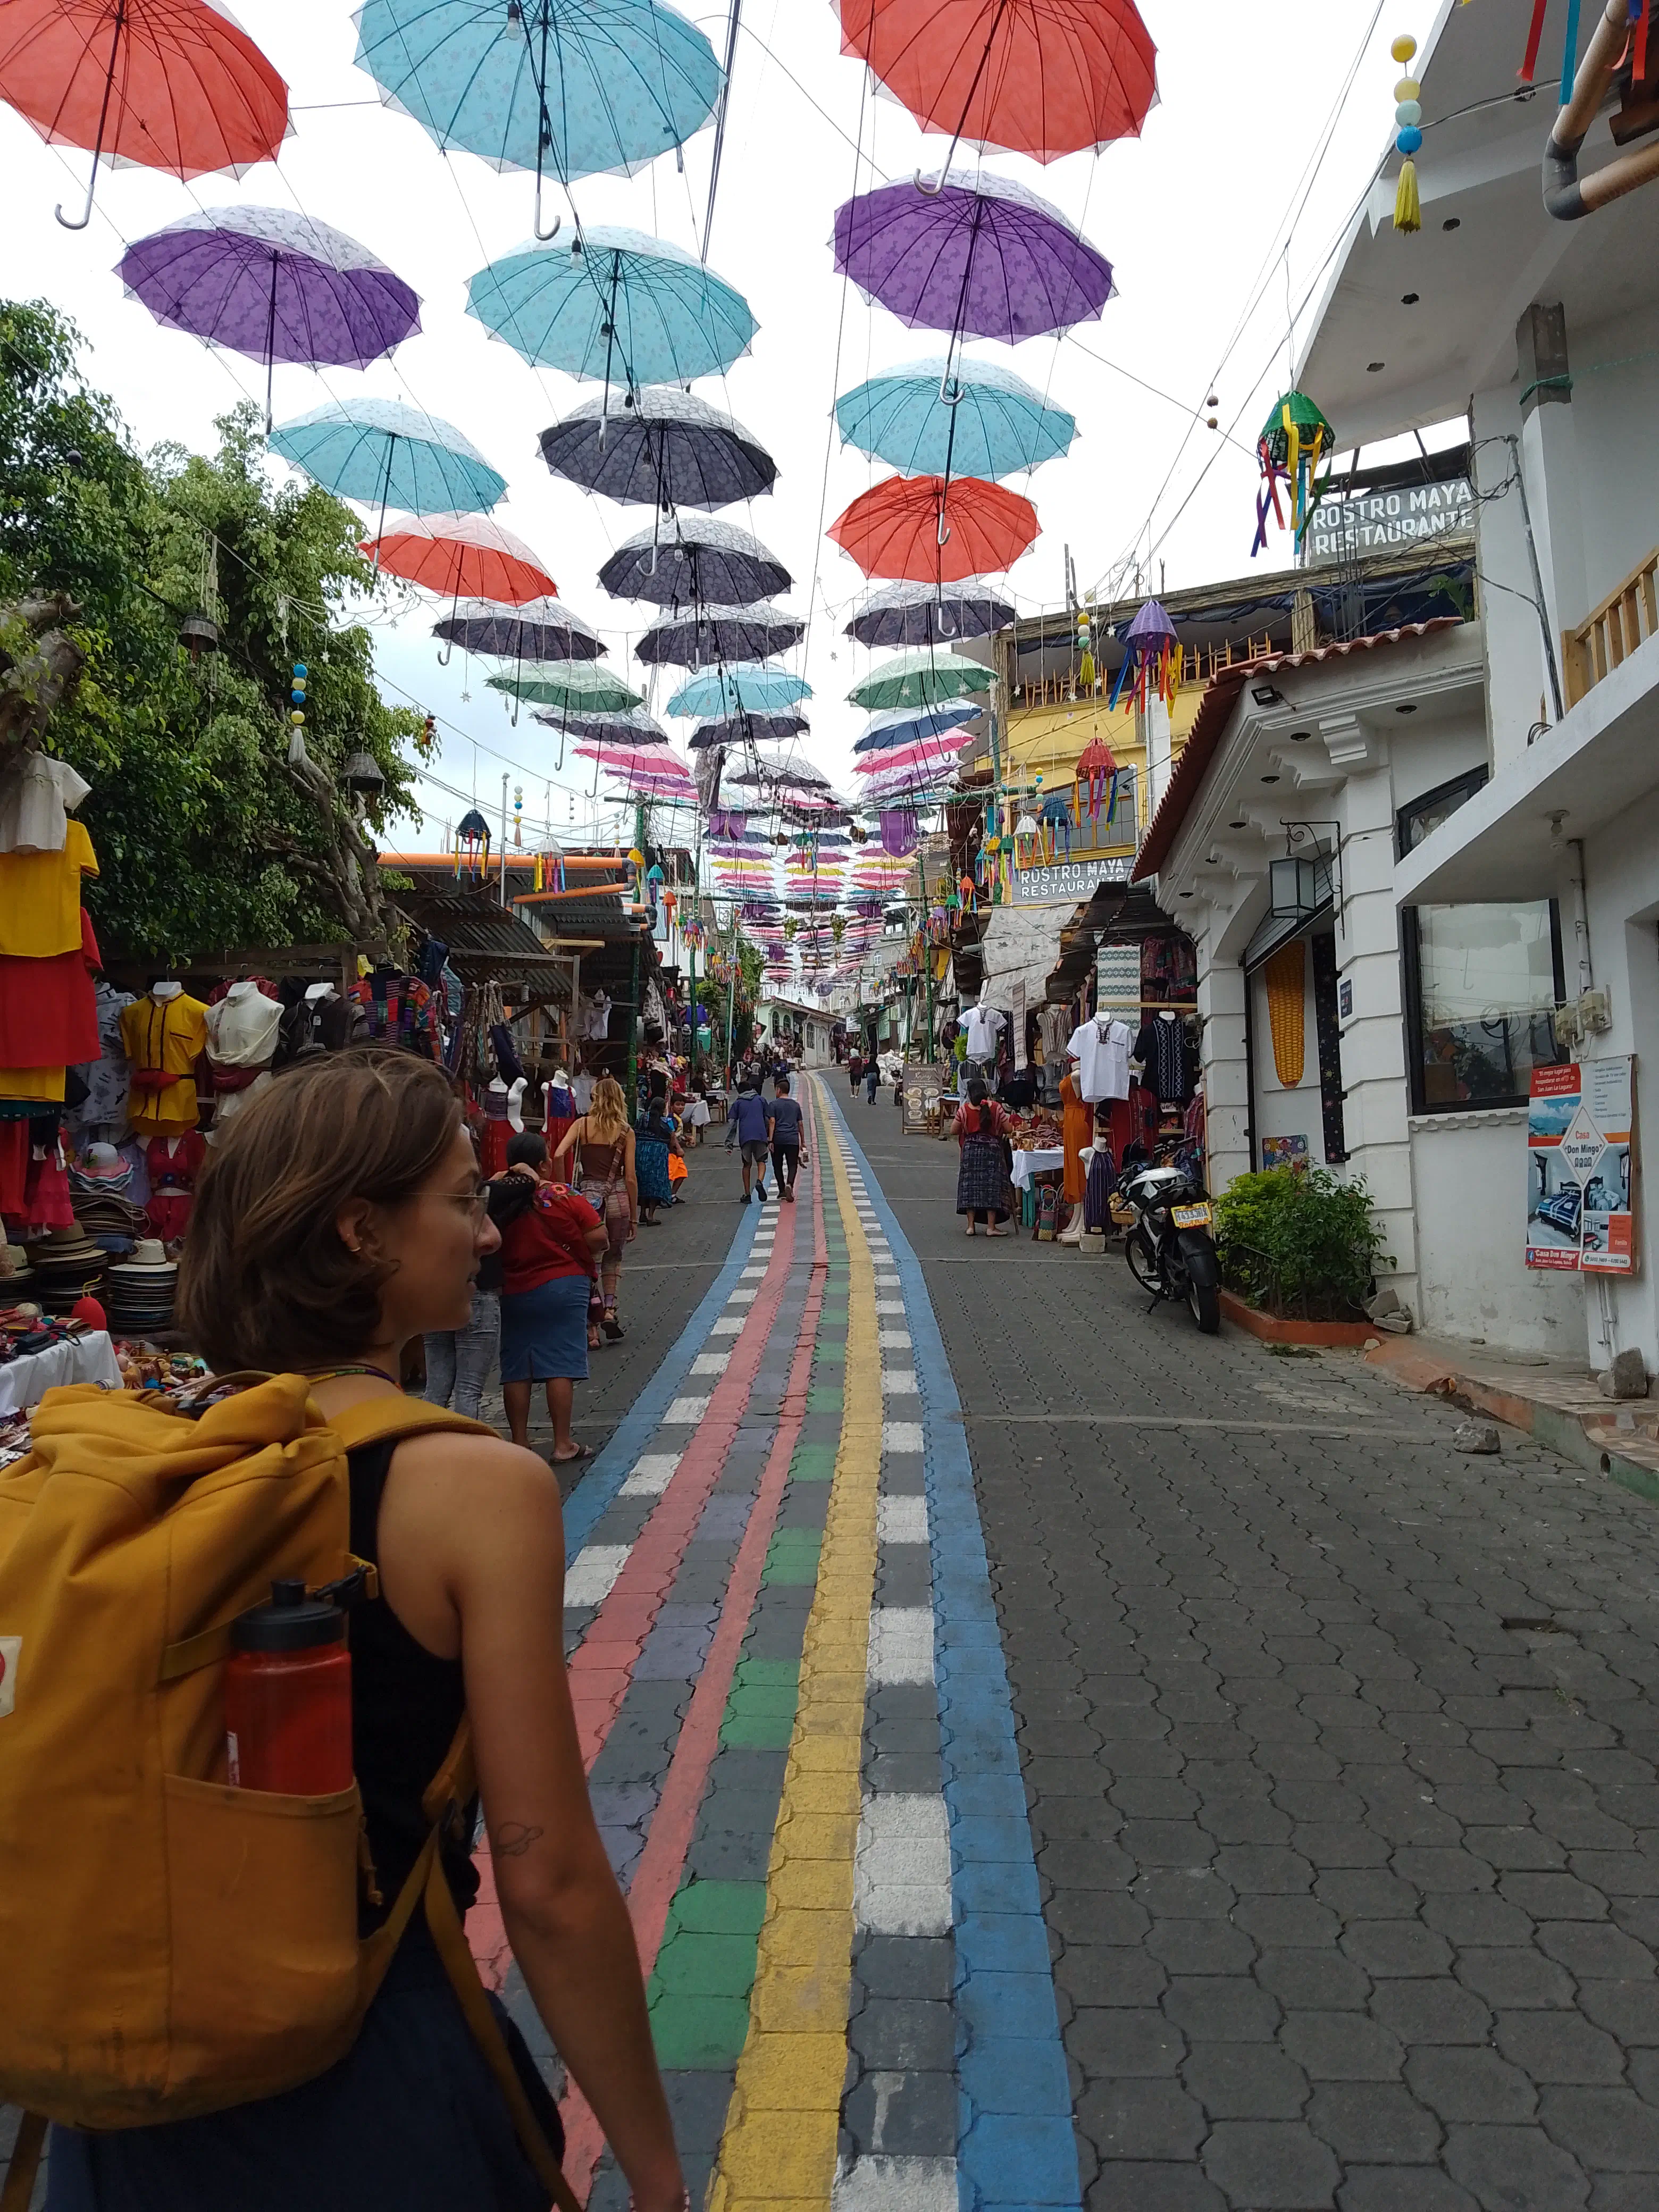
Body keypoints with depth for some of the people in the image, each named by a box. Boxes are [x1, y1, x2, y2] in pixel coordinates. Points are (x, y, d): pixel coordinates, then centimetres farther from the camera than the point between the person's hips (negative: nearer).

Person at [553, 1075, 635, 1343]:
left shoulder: (582, 1124, 3)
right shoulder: (626, 1132, 3)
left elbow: (559, 1156, -11)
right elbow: (630, 1177, 1)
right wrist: (634, 1217, 8)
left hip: (589, 1195, 0)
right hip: (618, 1196, 0)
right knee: (613, 1256, 20)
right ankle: (610, 1309, 7)